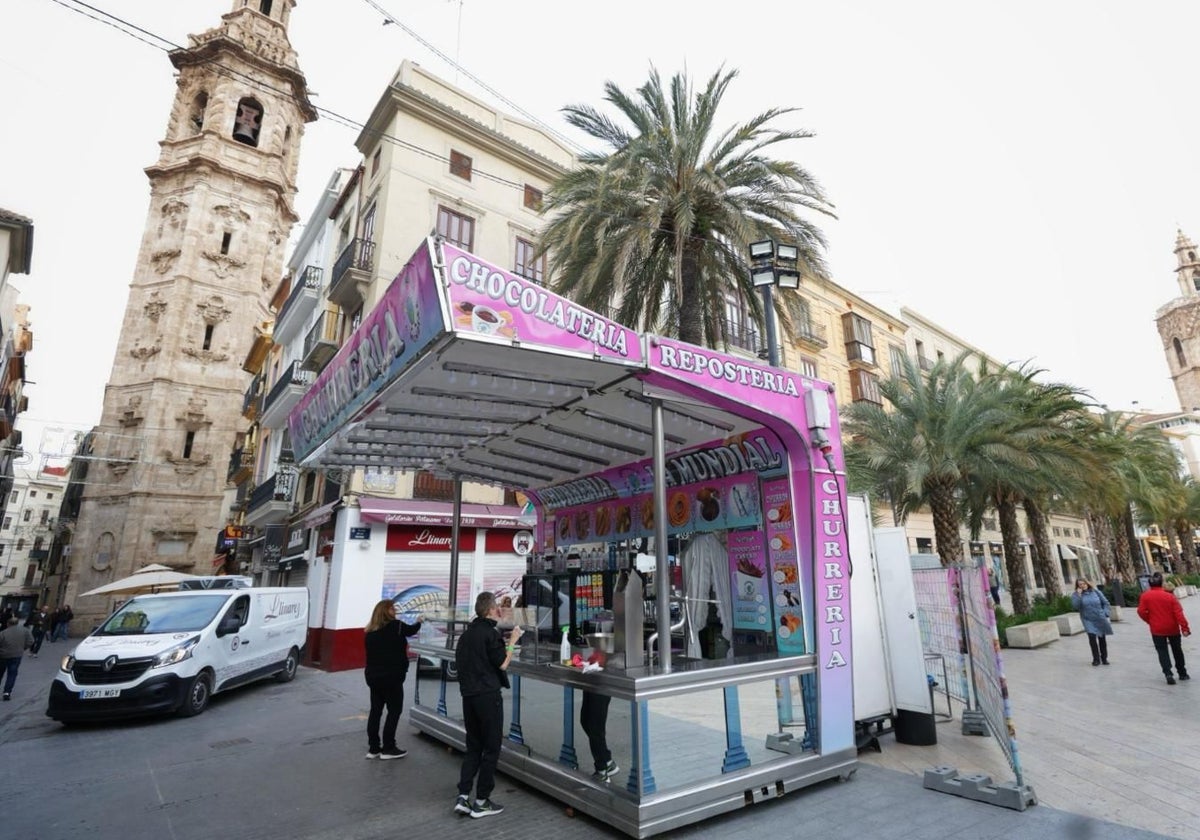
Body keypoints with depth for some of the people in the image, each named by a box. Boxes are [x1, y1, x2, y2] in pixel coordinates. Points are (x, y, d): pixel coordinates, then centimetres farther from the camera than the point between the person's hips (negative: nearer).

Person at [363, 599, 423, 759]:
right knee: (394, 711, 5)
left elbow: (374, 652, 15)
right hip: (391, 677, -7)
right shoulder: (396, 626, -12)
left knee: (375, 710, 14)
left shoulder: (370, 631, 7)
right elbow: (412, 630, 6)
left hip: (373, 676, 7)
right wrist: (418, 621, 28)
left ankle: (373, 748, 20)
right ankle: (388, 749, 9)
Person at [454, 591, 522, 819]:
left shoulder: (467, 632, 9)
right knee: (491, 748, 5)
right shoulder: (490, 633, -15)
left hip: (468, 695, 7)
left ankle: (463, 797, 13)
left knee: (473, 746, 17)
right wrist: (512, 641, -4)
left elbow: (459, 661, 16)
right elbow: (502, 664, -13)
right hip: (488, 695, -7)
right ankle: (481, 802, 12)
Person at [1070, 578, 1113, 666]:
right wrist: (1078, 595, -20)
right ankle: (1096, 659, -2)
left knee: (1102, 639, 11)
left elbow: (1105, 602, 8)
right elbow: (1075, 606, -17)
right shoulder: (1075, 594, -4)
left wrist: (1105, 614, -2)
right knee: (1092, 638, -14)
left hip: (1100, 619, 2)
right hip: (1088, 620, -2)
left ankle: (1104, 658, 27)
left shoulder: (1096, 591, 1)